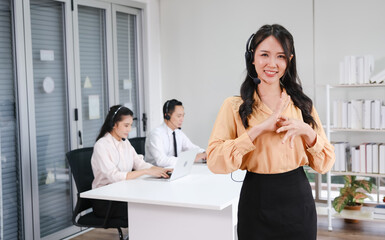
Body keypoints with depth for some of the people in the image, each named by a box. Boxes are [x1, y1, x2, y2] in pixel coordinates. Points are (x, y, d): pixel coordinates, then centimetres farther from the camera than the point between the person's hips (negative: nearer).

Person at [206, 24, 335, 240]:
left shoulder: (303, 105, 4)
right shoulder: (235, 107, -5)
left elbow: (325, 164, 3)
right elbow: (215, 161, -17)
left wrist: (307, 131, -15)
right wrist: (259, 129, -22)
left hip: (298, 200, 3)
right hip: (257, 200, -2)